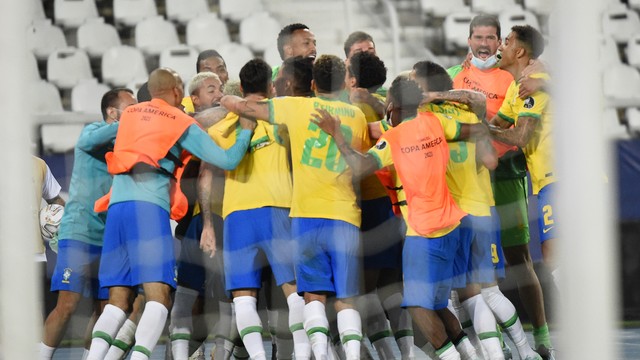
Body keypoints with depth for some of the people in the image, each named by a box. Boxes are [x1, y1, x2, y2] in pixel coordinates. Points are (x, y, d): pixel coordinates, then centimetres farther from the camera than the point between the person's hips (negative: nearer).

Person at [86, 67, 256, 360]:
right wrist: (246, 131, 19)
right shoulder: (182, 123, 7)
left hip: (116, 205, 5)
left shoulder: (128, 114, 21)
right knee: (158, 296, -10)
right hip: (149, 207, -5)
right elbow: (227, 160, 4)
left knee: (118, 300, 7)